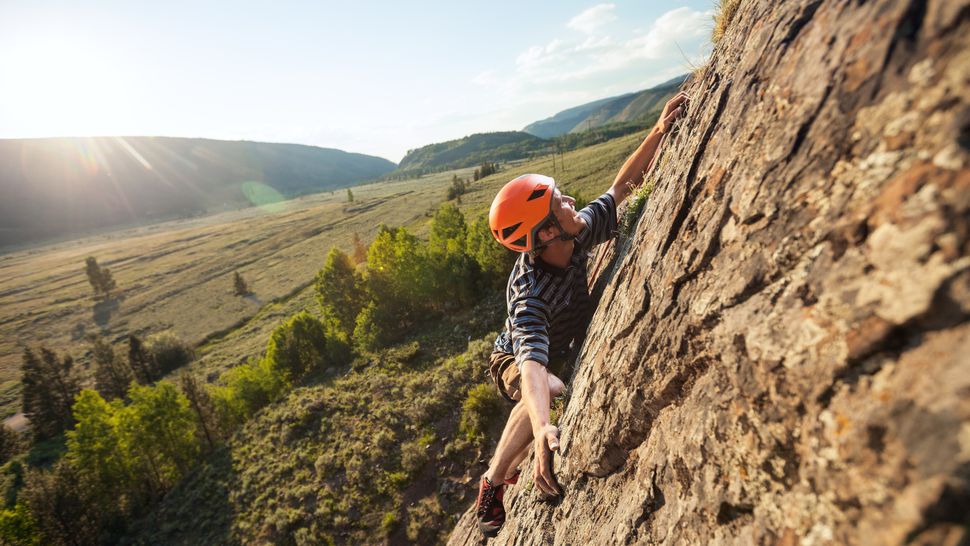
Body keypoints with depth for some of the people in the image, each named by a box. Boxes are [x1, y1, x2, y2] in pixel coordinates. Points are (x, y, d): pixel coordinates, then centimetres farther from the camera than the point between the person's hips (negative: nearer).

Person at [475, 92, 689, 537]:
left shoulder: (577, 236, -22)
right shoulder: (530, 294, -41)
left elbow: (621, 187, -12)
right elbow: (532, 366, -54)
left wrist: (659, 131, -20)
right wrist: (542, 429, -70)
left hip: (562, 354, 8)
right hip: (513, 361, -8)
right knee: (552, 391, -37)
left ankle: (513, 470, 26)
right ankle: (492, 484, -12)